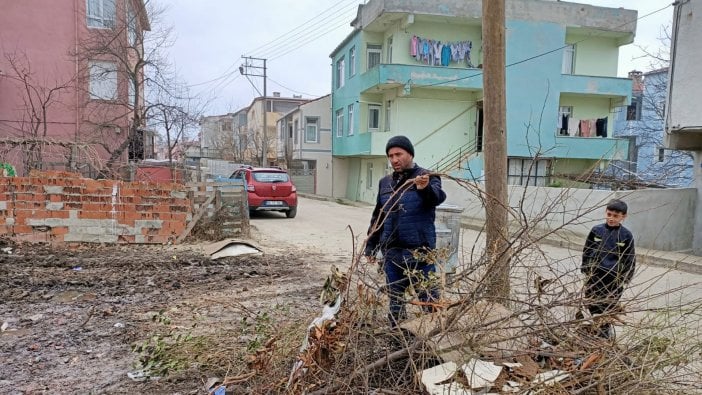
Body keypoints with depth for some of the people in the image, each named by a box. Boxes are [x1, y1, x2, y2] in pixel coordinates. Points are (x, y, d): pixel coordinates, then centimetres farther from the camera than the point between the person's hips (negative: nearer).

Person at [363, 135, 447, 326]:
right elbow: (377, 217, 19)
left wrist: (426, 188, -48)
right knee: (395, 299, 14)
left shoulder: (427, 177, -4)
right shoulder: (385, 182, 12)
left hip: (419, 252, -5)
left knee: (428, 297, 1)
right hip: (391, 252, 6)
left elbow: (438, 197, -26)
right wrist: (370, 246, 16)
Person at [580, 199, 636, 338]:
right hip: (594, 277, 1)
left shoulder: (626, 236, -5)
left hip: (613, 280, -1)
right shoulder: (596, 231, -2)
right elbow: (586, 252, 6)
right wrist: (586, 270, 3)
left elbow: (630, 260, 1)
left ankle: (603, 338, 24)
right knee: (590, 308, 7)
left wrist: (624, 279, -3)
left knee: (608, 312, 9)